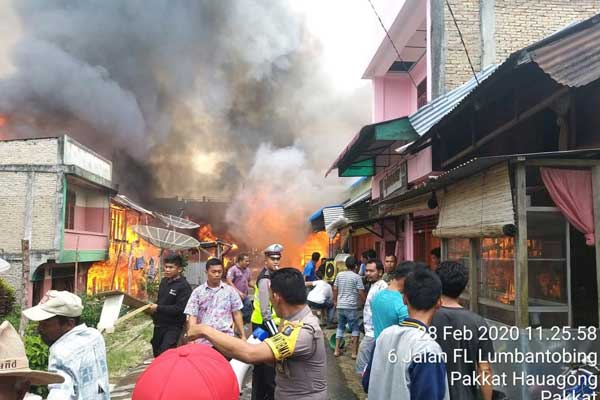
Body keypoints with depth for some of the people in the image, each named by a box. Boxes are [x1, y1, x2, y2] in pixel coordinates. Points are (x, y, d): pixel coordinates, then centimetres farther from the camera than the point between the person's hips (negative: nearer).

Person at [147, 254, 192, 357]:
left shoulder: (184, 286, -17)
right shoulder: (164, 281, 8)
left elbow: (180, 309, -24)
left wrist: (158, 308, -19)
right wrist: (152, 307, 0)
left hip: (173, 327, -8)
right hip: (159, 324, 8)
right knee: (156, 353, 20)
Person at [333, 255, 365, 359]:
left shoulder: (339, 275, 6)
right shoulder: (357, 277, -8)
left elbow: (335, 289, 11)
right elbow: (361, 293, -10)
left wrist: (335, 301, 24)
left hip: (340, 306, 5)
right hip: (351, 307, -5)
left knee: (340, 327, 19)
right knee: (355, 329, 7)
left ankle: (336, 350, 20)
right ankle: (354, 353, 6)